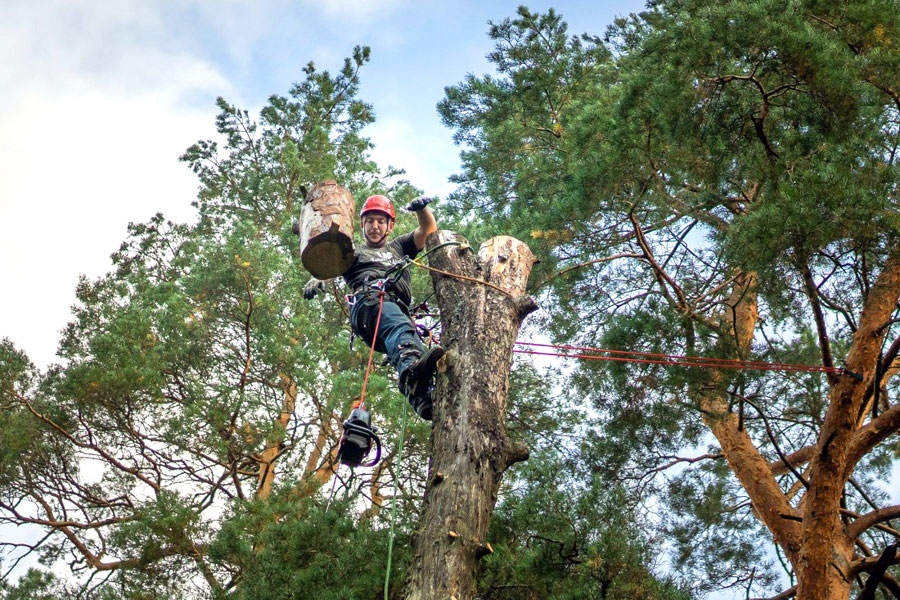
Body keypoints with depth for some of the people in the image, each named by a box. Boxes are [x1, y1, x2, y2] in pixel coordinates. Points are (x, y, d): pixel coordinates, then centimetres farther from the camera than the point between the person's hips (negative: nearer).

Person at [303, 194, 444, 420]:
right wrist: (318, 278, -11)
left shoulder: (398, 247, 44)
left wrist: (422, 208, 11)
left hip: (398, 307, 3)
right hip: (368, 301, -3)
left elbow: (429, 229, 34)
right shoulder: (354, 254, 36)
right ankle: (411, 369, -72)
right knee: (398, 325, -39)